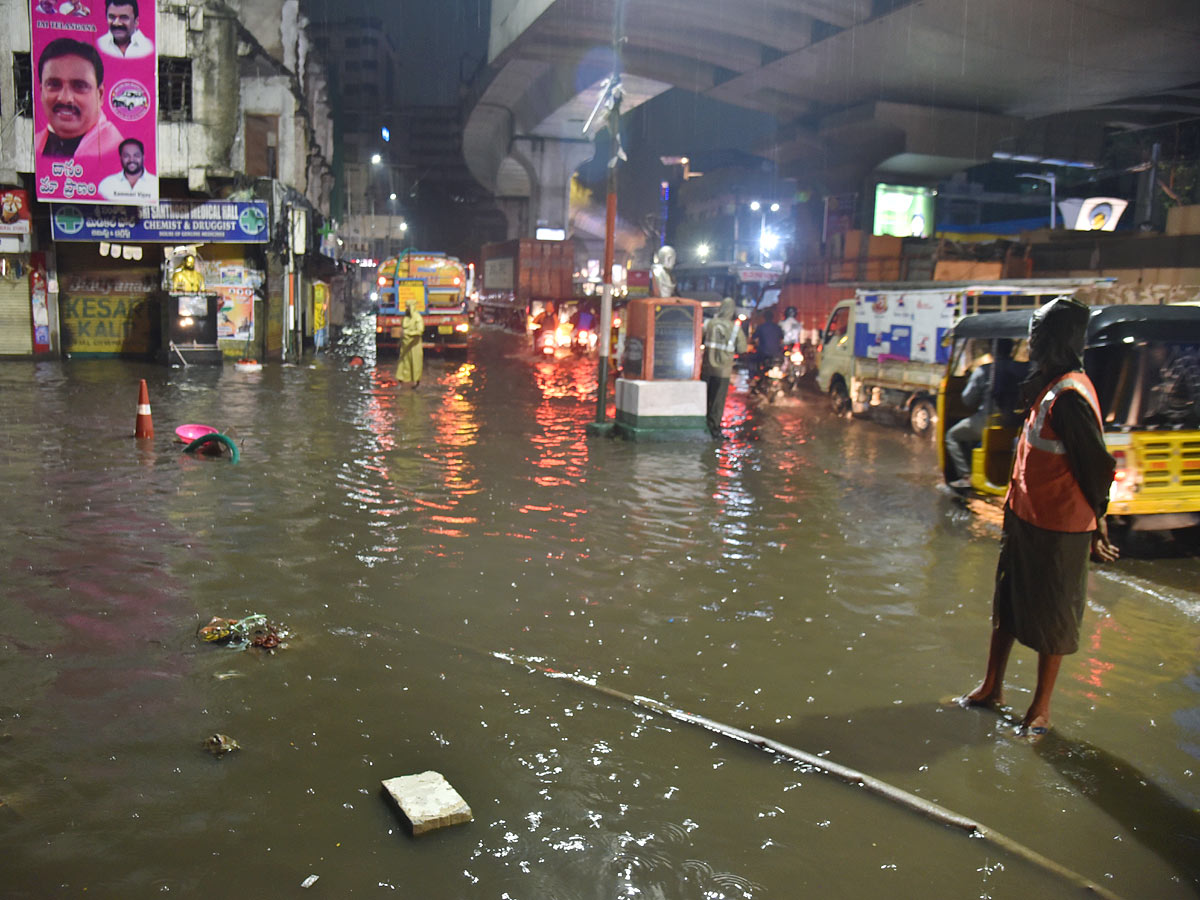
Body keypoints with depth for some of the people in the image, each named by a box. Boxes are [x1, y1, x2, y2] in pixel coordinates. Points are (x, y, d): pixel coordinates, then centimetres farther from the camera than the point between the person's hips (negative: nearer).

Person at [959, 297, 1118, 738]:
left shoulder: (1069, 396, -23)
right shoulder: (1049, 386, 7)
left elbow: (1097, 466, -22)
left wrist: (1097, 528, -14)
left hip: (1057, 528, -10)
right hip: (1026, 518, 10)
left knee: (1049, 619, 7)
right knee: (1007, 603, 20)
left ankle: (1041, 708, 24)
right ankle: (992, 687, 36)